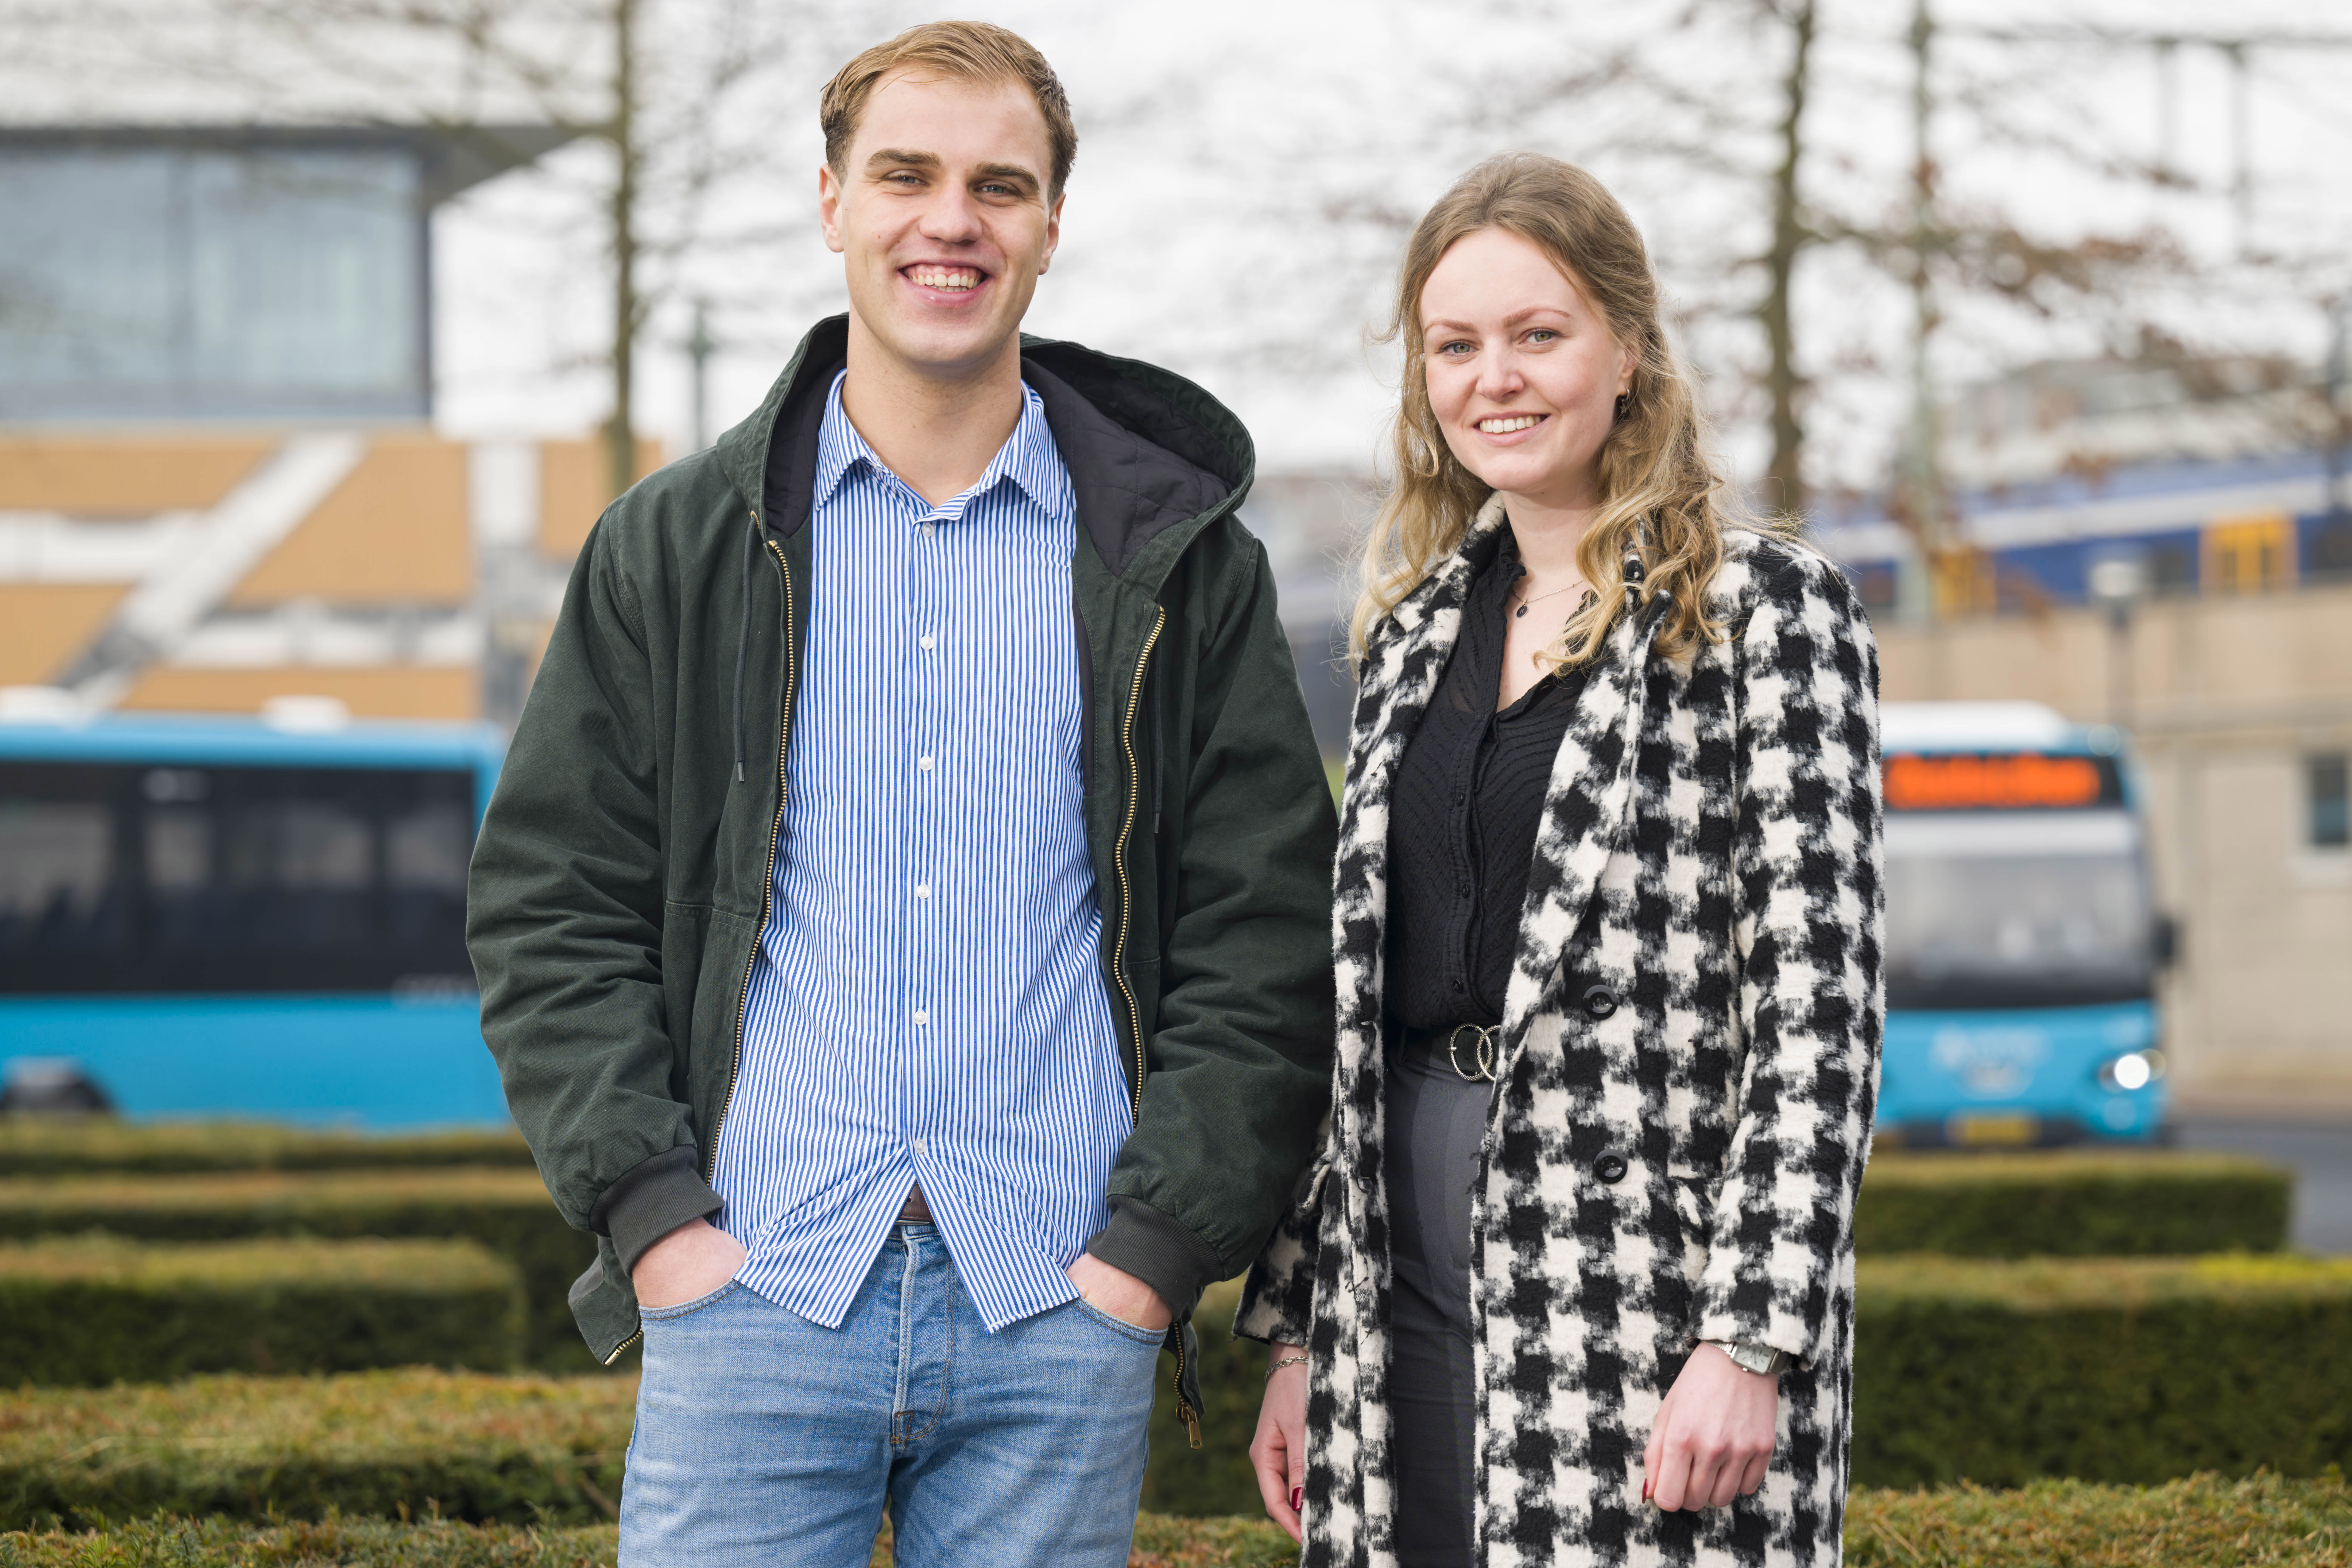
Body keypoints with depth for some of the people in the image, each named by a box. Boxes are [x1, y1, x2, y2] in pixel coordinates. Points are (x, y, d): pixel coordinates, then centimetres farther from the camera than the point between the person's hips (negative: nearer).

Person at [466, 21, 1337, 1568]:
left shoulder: (1181, 567, 8)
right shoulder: (676, 547, 8)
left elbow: (1265, 945, 5)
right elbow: (550, 911, 6)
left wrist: (1158, 1245, -4)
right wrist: (654, 1216, -5)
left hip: (1056, 1316, 0)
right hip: (756, 1293, 0)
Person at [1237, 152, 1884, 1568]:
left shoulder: (1767, 607, -4)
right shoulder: (1416, 626, 14)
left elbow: (1821, 1008, -9)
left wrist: (1753, 1339, -17)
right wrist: (1294, 1326, 13)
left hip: (1651, 1294, -5)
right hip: (1412, 1299, 6)